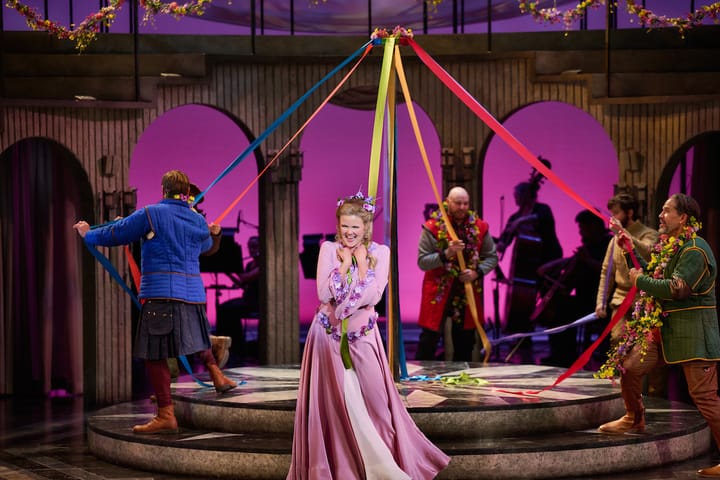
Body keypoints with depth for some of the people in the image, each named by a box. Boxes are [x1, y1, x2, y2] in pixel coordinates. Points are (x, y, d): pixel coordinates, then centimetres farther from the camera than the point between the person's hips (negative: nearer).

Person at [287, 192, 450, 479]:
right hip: (329, 334, 0)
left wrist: (362, 263, -11)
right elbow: (324, 294, -12)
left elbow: (373, 297, -12)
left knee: (374, 398, 0)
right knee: (334, 400, 0)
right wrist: (345, 264, -12)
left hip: (363, 334, 0)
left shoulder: (380, 252, 0)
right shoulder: (329, 249, -1)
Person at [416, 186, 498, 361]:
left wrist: (477, 272, -11)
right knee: (428, 341, -2)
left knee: (464, 344, 12)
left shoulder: (479, 227, 2)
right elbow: (422, 262, -10)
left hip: (468, 293, 3)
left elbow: (492, 257, 8)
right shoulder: (433, 227, -8)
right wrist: (446, 254, -25)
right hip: (438, 293, -3)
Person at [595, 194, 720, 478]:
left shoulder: (695, 250, -18)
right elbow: (653, 275, 23)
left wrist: (640, 280, -14)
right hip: (664, 327, 9)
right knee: (629, 367, 9)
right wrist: (630, 251, 15)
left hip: (693, 331, -9)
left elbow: (677, 288, -27)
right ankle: (634, 420, 32)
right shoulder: (669, 246, 13)